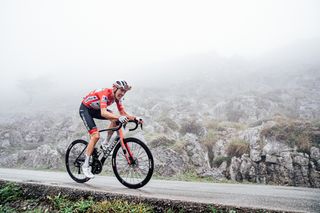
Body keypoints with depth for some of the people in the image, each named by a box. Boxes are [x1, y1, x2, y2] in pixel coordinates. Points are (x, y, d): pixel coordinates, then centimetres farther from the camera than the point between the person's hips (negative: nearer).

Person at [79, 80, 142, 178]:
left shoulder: (117, 97, -10)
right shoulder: (105, 94, -33)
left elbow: (123, 113, -12)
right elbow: (103, 113, -47)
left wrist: (135, 118, -29)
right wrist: (119, 117, -60)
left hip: (96, 109, 7)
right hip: (85, 109, -7)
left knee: (115, 119, -17)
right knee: (96, 136, -20)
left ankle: (105, 145, -1)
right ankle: (85, 166, -10)